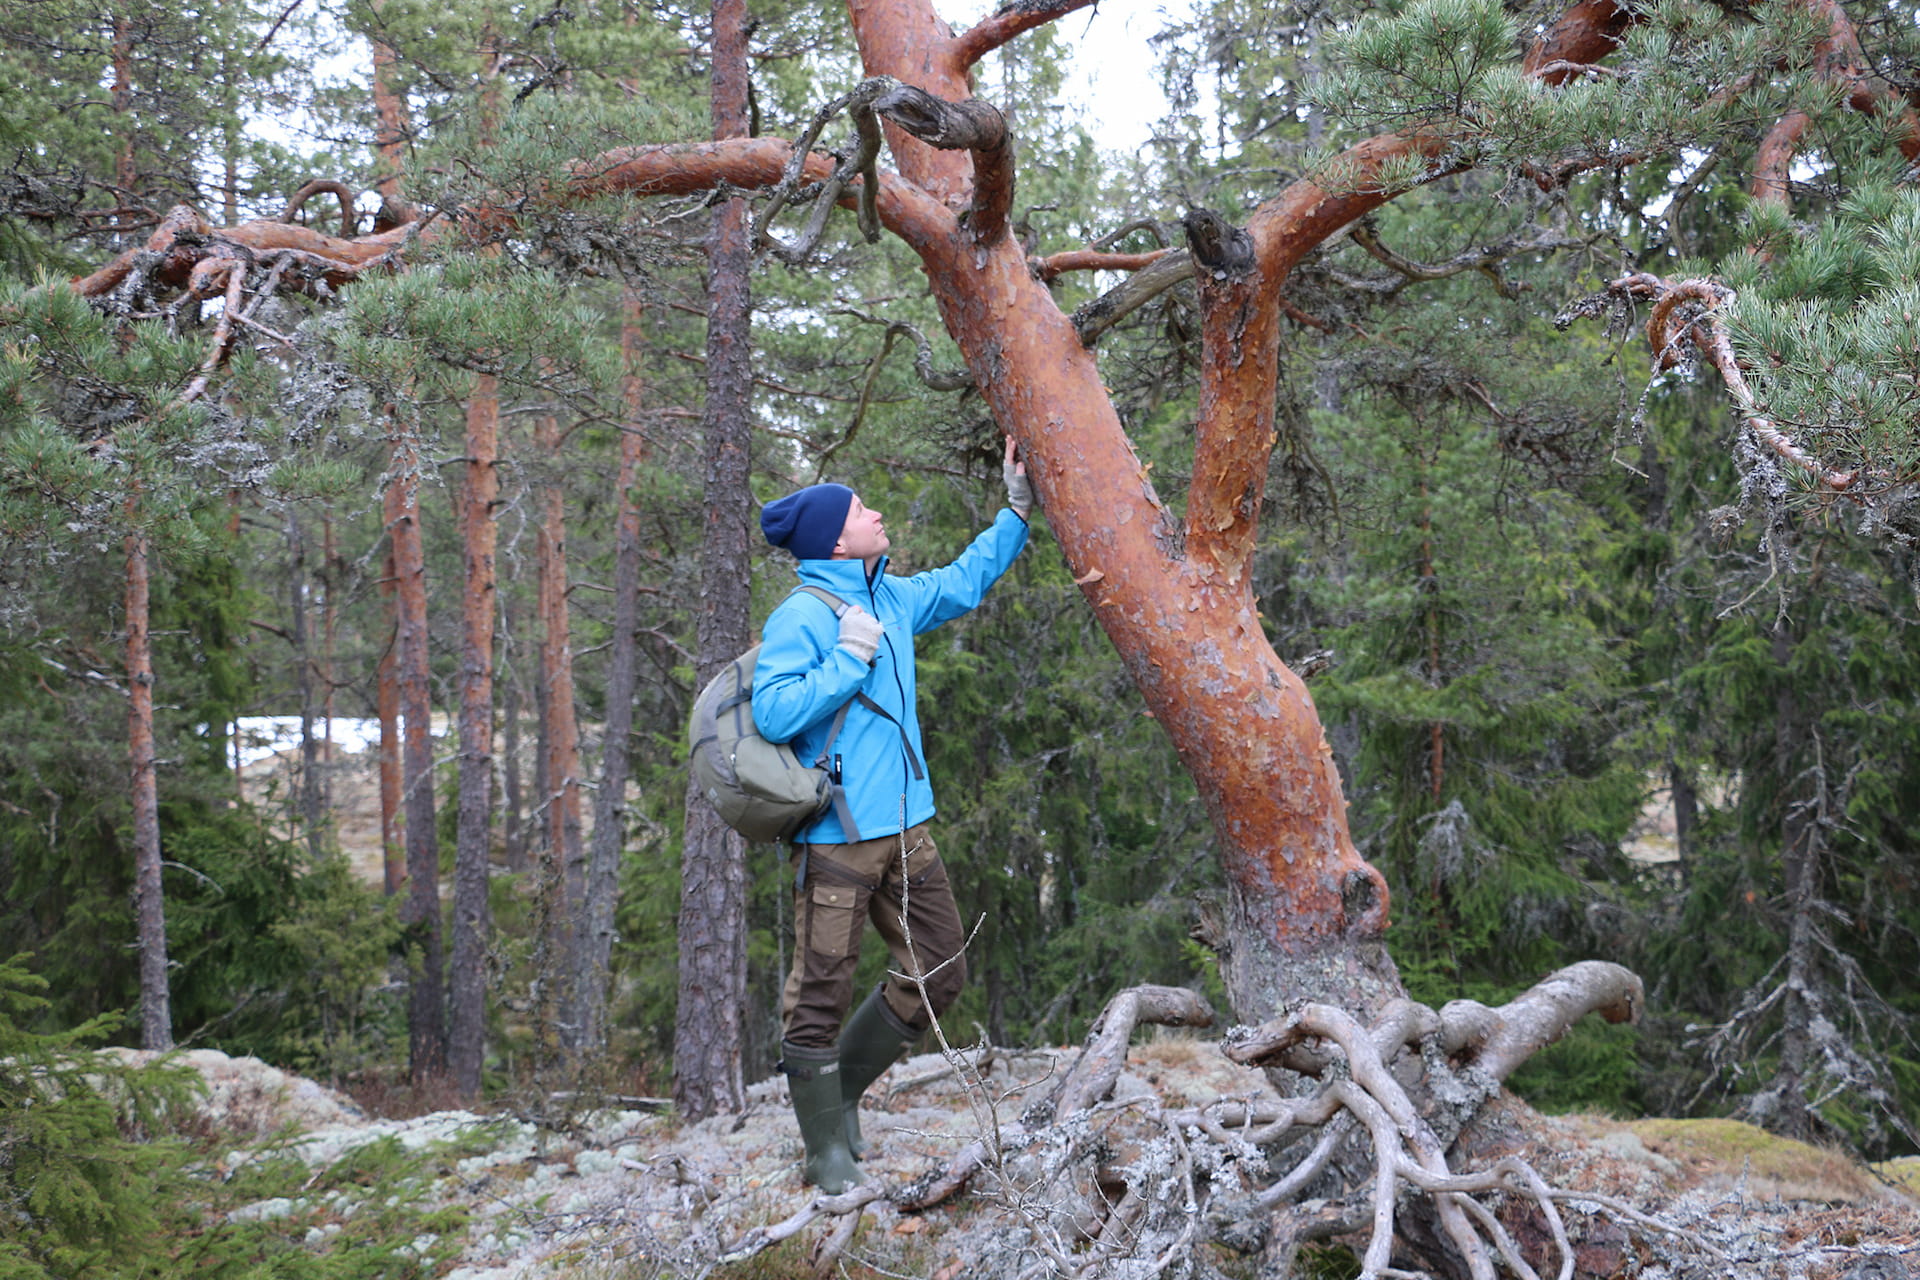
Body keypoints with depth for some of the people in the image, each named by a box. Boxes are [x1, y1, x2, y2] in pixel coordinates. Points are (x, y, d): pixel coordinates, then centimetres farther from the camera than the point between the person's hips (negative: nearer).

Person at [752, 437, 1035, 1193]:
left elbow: (964, 582, 30)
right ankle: (827, 1150, 8)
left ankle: (839, 1091, 26)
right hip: (836, 836, -8)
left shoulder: (892, 601, 13)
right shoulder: (801, 618, -12)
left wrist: (1018, 509, 28)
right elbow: (774, 713, -22)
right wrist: (849, 660, -18)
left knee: (939, 972, 10)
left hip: (904, 828, 8)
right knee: (822, 991, -2)